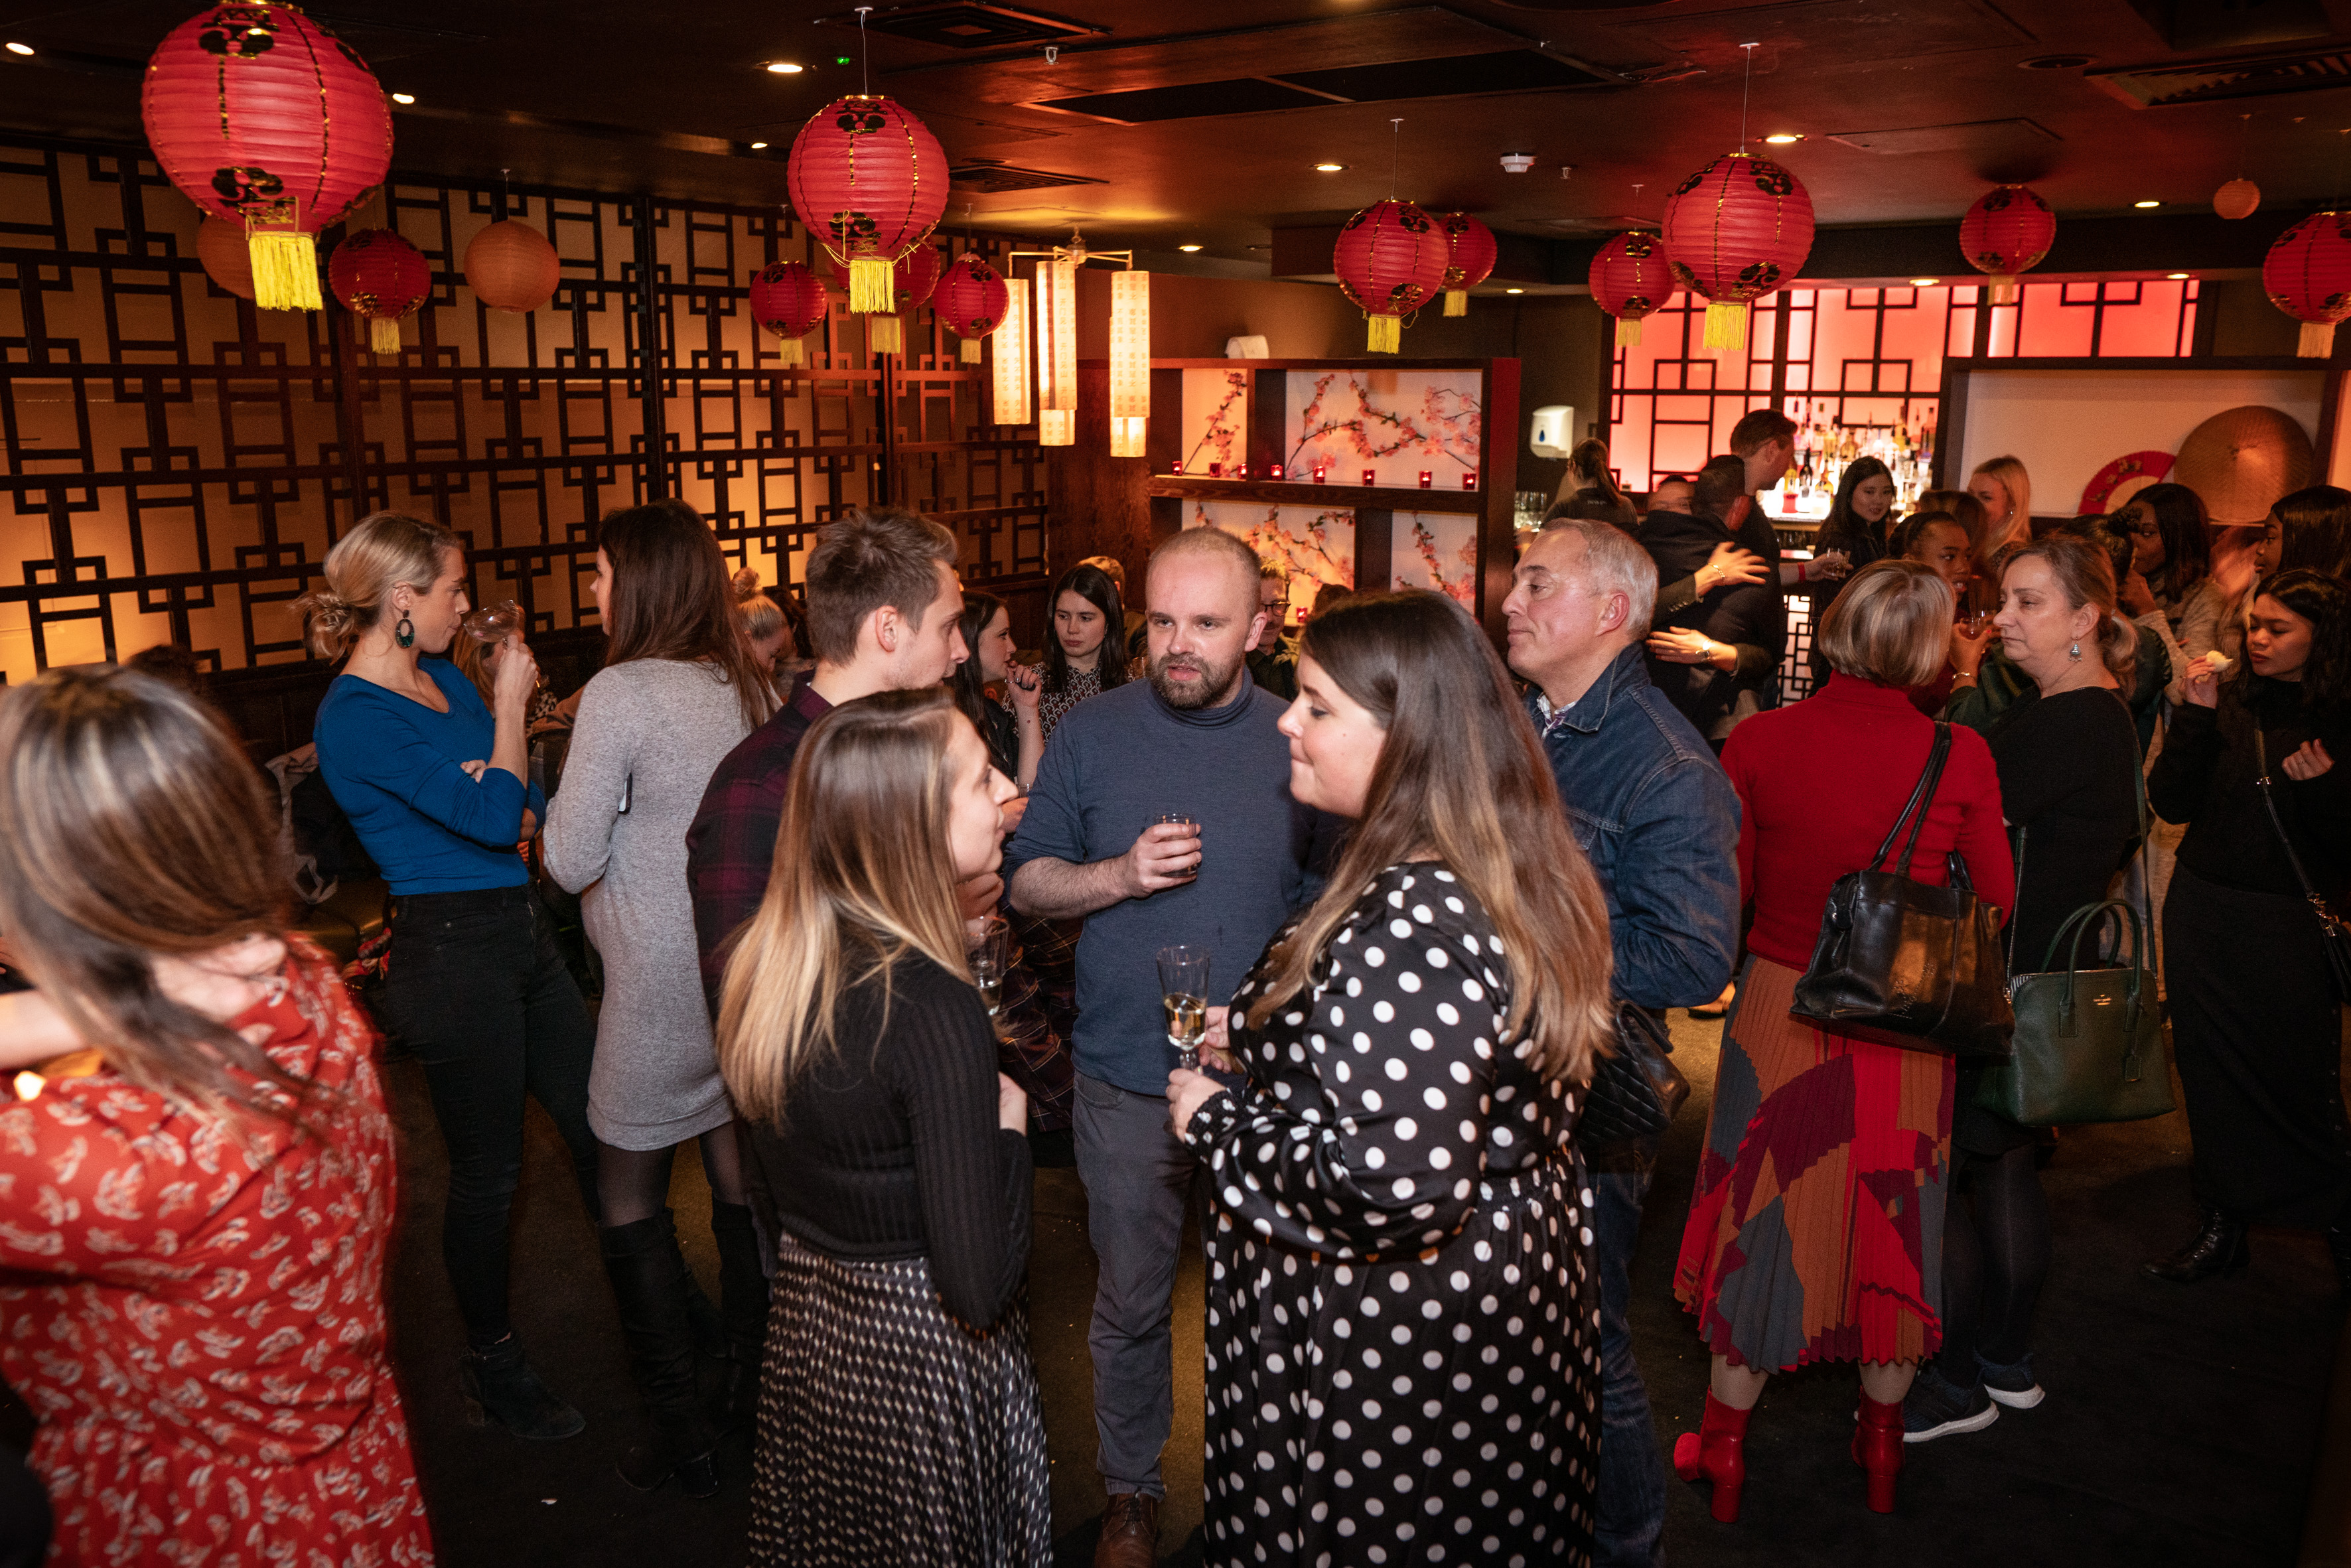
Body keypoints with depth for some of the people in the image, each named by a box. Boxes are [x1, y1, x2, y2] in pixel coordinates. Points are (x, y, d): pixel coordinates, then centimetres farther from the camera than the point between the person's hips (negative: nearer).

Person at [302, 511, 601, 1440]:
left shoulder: (447, 679, 8)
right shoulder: (357, 718, -17)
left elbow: (533, 805, 11)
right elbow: (495, 819, -22)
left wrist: (514, 797, -14)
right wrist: (510, 705, -9)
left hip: (522, 935, 8)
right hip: (453, 954, -8)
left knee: (595, 1127, 16)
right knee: (487, 1171, 7)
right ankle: (491, 1366, 28)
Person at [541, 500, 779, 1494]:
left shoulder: (620, 694, -17)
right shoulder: (750, 685, 3)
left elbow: (571, 860, -15)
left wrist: (560, 796, 3)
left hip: (660, 984, -7)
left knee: (629, 1201, 9)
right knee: (739, 1180, 17)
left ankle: (678, 1432, 17)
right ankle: (755, 1392, 30)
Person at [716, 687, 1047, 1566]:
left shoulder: (766, 962, -9)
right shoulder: (934, 1010, -31)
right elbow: (980, 1287, -28)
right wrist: (1009, 1127, -13)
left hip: (805, 1322, 7)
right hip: (922, 1360, -7)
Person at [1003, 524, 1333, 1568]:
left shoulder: (1299, 741, -3)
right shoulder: (1093, 735, -3)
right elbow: (1026, 880, 0)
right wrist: (1121, 875, -18)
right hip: (1129, 1078, 0)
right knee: (1129, 1303, 14)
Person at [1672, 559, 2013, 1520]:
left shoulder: (1758, 742, -12)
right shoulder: (1960, 756, -12)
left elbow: (1728, 893, -4)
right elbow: (1998, 902, -2)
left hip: (1778, 1008, 0)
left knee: (1763, 1212, 14)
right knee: (1891, 1218, 18)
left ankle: (1725, 1449, 27)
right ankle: (1882, 1441, 37)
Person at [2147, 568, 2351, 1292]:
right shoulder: (2228, 701, 3)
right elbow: (2171, 804, -3)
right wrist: (2196, 716, -11)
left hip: (2290, 925, -3)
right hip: (2201, 912, 3)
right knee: (2213, 1070, 10)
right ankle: (2223, 1225, 24)